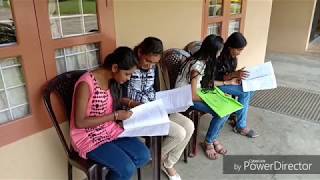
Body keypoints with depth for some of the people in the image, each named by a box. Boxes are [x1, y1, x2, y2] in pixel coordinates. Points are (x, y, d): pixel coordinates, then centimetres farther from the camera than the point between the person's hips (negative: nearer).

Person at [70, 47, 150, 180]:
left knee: (144, 156, -6)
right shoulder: (86, 84, -25)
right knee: (127, 169, -20)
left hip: (110, 129, 7)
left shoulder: (112, 80, -1)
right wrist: (115, 116, -23)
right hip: (88, 137, -7)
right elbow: (80, 122, -23)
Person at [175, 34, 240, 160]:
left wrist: (228, 82, 17)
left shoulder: (202, 60, 1)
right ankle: (208, 142, 5)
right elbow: (192, 96, -27)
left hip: (194, 92, 9)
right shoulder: (198, 66, -27)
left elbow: (207, 82, 14)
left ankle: (213, 139, 10)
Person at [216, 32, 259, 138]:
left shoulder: (232, 56, 1)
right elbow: (217, 78, -24)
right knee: (245, 93, -21)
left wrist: (238, 75, -10)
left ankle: (239, 116, 1)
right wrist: (234, 74, -33)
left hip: (228, 81, 8)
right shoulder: (220, 57, -25)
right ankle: (241, 127, -10)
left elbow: (231, 73, 9)